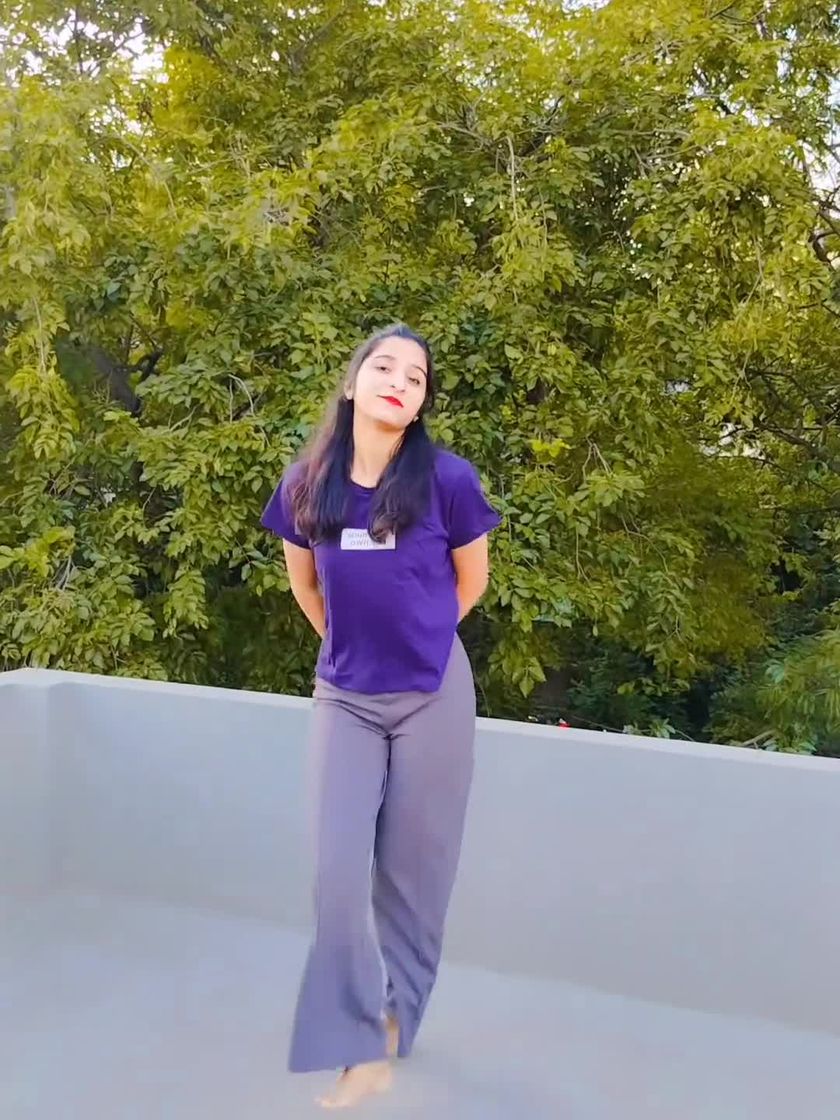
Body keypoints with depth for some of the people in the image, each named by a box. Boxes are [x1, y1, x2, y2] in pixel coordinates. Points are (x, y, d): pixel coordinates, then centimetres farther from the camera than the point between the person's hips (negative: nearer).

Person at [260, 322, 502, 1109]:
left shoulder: (447, 479, -13)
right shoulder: (306, 484, -4)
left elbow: (470, 582, 4)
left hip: (433, 698, -2)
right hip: (344, 700, 2)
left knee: (412, 873, 11)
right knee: (337, 875, -3)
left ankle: (392, 1024, 33)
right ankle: (363, 1050, 13)